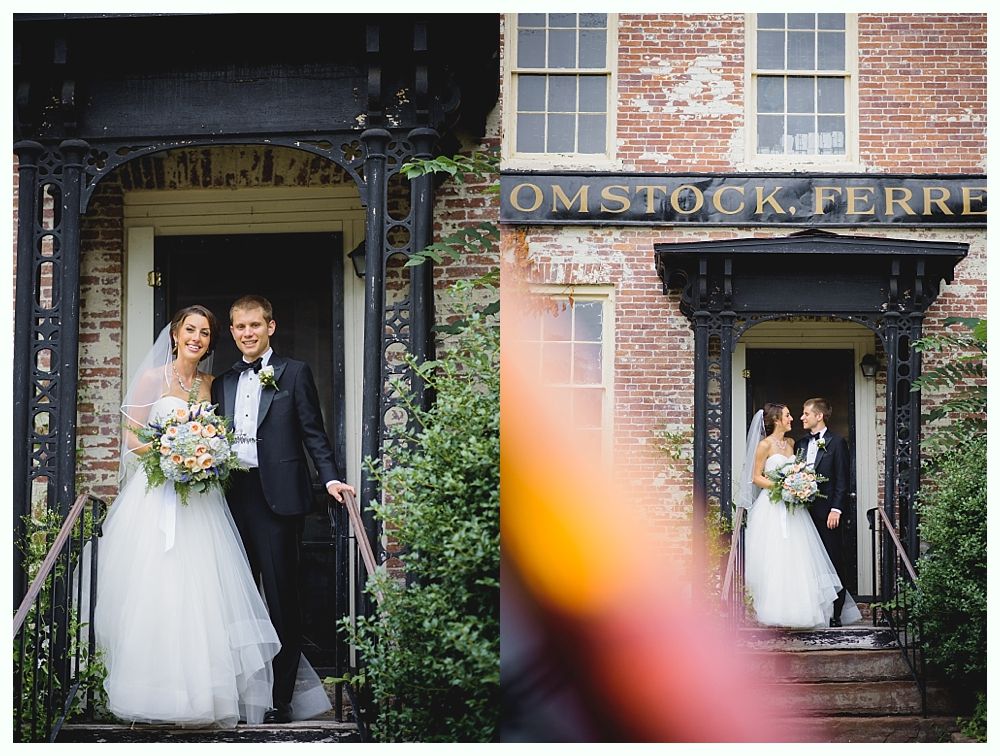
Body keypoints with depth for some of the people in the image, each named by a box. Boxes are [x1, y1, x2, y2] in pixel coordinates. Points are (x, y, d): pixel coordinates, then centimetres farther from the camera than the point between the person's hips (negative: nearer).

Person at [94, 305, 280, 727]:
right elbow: (131, 440, 0)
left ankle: (199, 690, -1)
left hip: (199, 500, 3)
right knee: (155, 592, -8)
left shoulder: (211, 385, 13)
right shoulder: (152, 378, 2)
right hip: (155, 498, -3)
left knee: (199, 592, -5)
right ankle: (156, 693, -1)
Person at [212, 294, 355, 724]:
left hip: (277, 496, -5)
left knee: (282, 597, -1)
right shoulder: (223, 383, 17)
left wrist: (330, 478, -13)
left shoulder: (294, 373, 3)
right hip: (233, 496, 5)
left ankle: (282, 698, 5)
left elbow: (313, 433, -1)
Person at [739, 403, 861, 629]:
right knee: (773, 559, -6)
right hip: (772, 507, -7)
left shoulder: (790, 444, 14)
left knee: (795, 557, 2)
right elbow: (756, 477, -6)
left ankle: (796, 608, 6)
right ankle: (775, 610, -1)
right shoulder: (765, 445, -6)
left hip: (792, 507, 7)